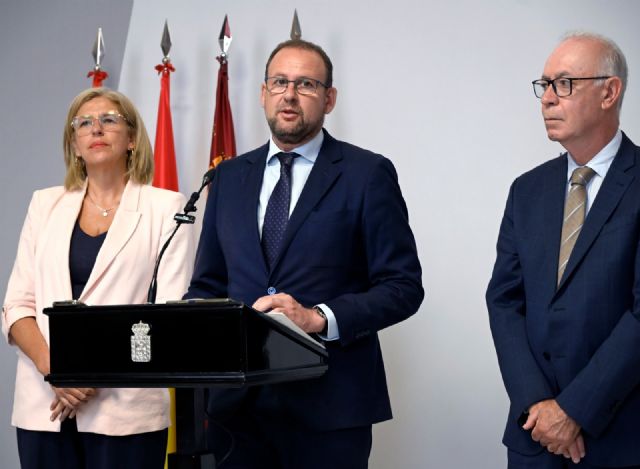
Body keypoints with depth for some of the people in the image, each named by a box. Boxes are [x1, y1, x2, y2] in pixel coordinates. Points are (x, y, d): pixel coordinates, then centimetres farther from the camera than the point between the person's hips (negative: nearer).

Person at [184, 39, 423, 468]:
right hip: (238, 401, 4)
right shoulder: (230, 177, 12)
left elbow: (403, 286, -6)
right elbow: (208, 283, 16)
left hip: (329, 403, -3)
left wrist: (319, 317, -19)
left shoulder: (367, 174, -2)